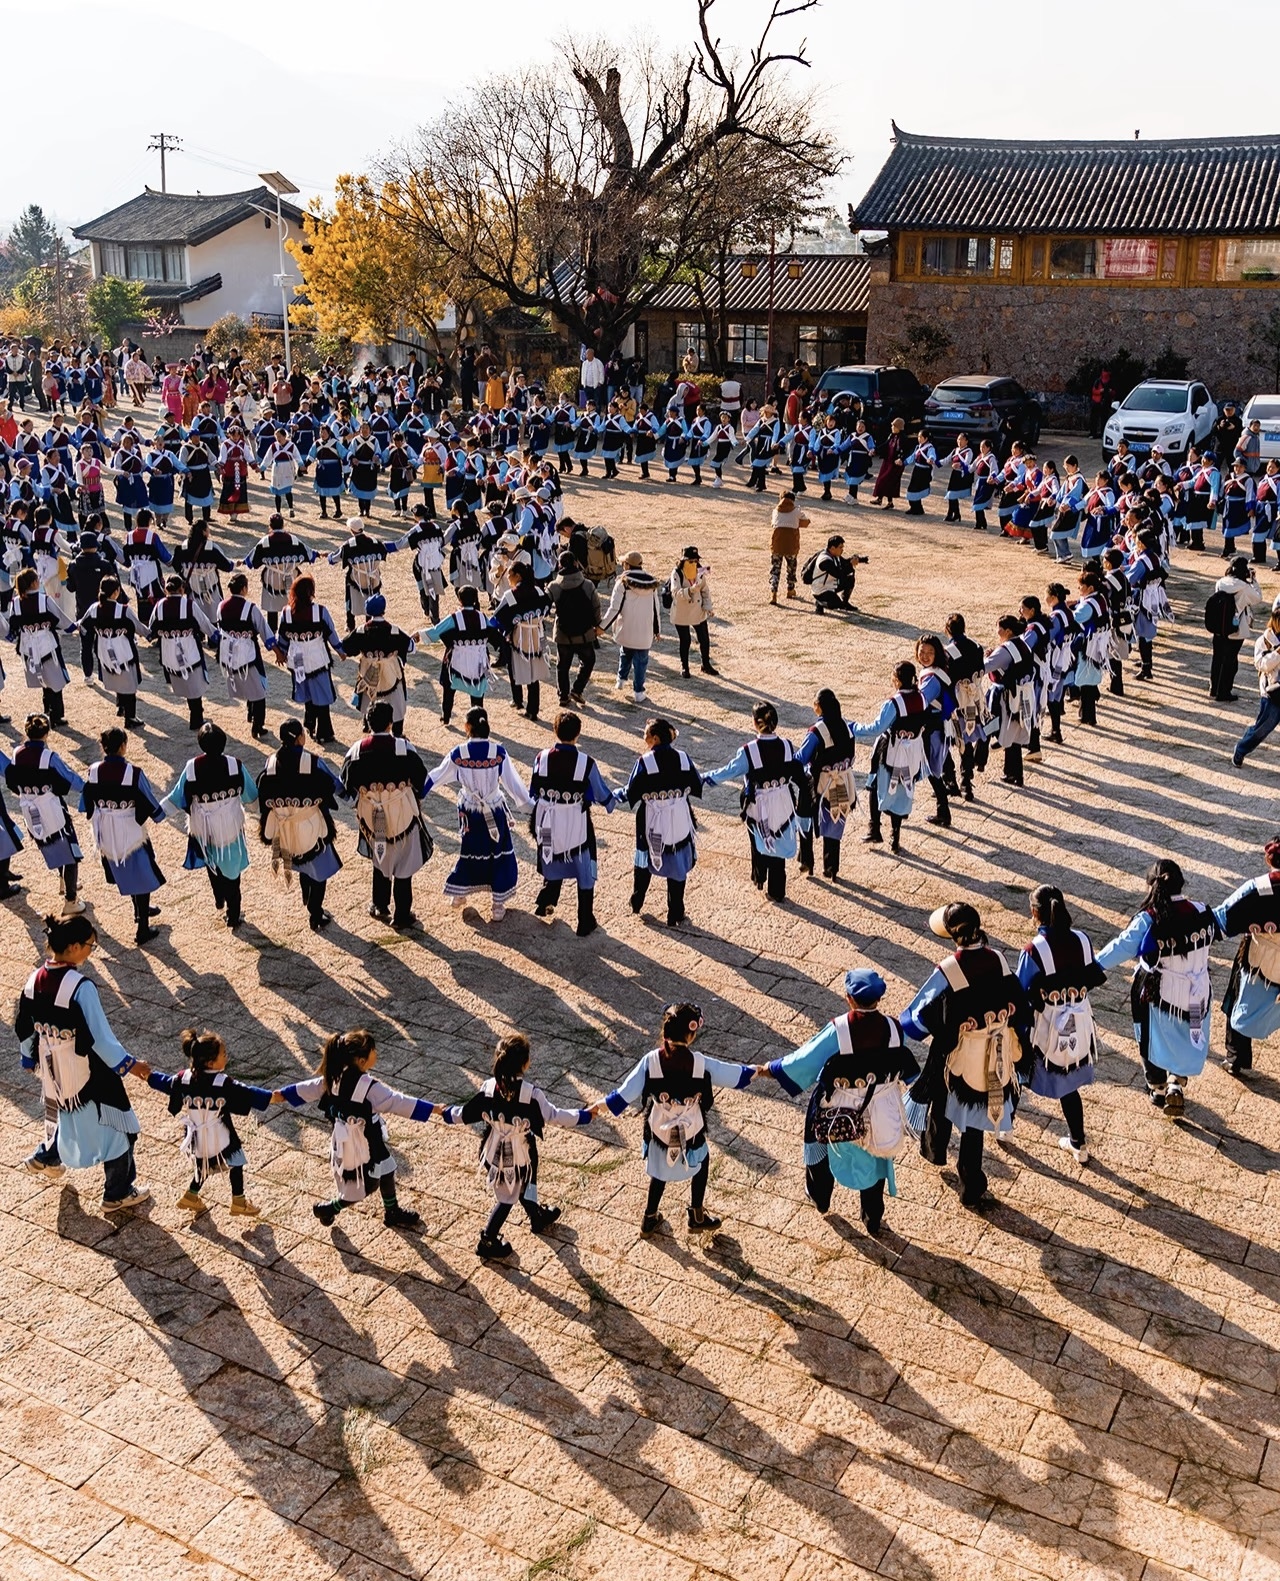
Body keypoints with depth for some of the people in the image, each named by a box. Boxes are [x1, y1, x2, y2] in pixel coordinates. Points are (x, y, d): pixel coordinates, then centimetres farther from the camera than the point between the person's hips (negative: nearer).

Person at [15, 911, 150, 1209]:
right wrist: (128, 1063, -12)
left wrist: (31, 1059, 24)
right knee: (118, 1127, 11)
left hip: (53, 1071, 7)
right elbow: (100, 1037, -24)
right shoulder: (80, 986, -28)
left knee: (67, 1115, 35)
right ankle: (118, 1194, 21)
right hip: (87, 1073, -7)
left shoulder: (35, 980, -6)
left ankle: (45, 1157, 52)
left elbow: (23, 1029, 7)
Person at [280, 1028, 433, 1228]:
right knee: (366, 1187, 16)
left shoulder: (336, 1077, -9)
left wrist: (279, 1095, 18)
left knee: (386, 1173, 24)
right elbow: (398, 1102, -31)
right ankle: (328, 1209, 31)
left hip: (347, 1142, 8)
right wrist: (435, 1109, -30)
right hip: (364, 1146, -8)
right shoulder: (369, 1087, -31)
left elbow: (307, 1088, 2)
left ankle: (393, 1213, 40)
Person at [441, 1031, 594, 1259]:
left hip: (495, 1152, 4)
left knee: (524, 1185, 28)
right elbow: (554, 1116, -15)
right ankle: (487, 1241, 24)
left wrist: (447, 1114, 16)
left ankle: (538, 1218, 50)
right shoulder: (532, 1094, -27)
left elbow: (466, 1113, -6)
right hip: (520, 1155, -4)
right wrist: (585, 1115, -1)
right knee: (507, 1199, 16)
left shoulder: (489, 1088, -17)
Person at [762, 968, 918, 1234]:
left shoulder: (837, 1031, -27)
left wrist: (771, 1068, -1)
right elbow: (906, 1067, 4)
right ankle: (873, 1220, 36)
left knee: (822, 1147, 27)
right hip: (879, 1115, 2)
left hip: (838, 1114, -2)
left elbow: (805, 1060, -16)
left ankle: (820, 1198, 48)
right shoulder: (892, 1028, -16)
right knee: (873, 1161, 23)